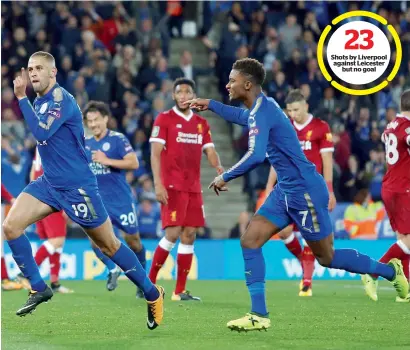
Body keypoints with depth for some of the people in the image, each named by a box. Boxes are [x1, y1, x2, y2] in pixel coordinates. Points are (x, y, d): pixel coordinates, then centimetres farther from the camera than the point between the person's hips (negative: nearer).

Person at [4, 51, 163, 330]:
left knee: (108, 244, 2)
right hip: (49, 183, 8)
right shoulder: (39, 101, 8)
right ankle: (39, 288, 0)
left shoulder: (61, 98, -17)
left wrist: (21, 97, -27)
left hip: (77, 186, -8)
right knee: (11, 226, -11)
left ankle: (153, 294, 16)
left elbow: (41, 132, -31)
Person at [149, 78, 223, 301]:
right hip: (172, 186, -6)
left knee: (189, 235, 2)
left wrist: (218, 167, -13)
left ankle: (180, 291, 6)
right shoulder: (164, 119, -1)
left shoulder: (201, 124, 15)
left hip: (193, 188, 6)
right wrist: (158, 184, -18)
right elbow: (155, 153, -7)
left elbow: (210, 151, 10)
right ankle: (149, 282, -2)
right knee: (173, 233, -14)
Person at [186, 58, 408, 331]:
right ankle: (259, 315, -2)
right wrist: (210, 105, 34)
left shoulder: (262, 111, -20)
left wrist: (225, 177, -23)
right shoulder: (260, 108, 10)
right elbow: (241, 116, 37)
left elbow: (256, 156, -35)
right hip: (286, 191, 10)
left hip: (304, 191, -10)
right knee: (250, 241, -1)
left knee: (327, 257, 3)